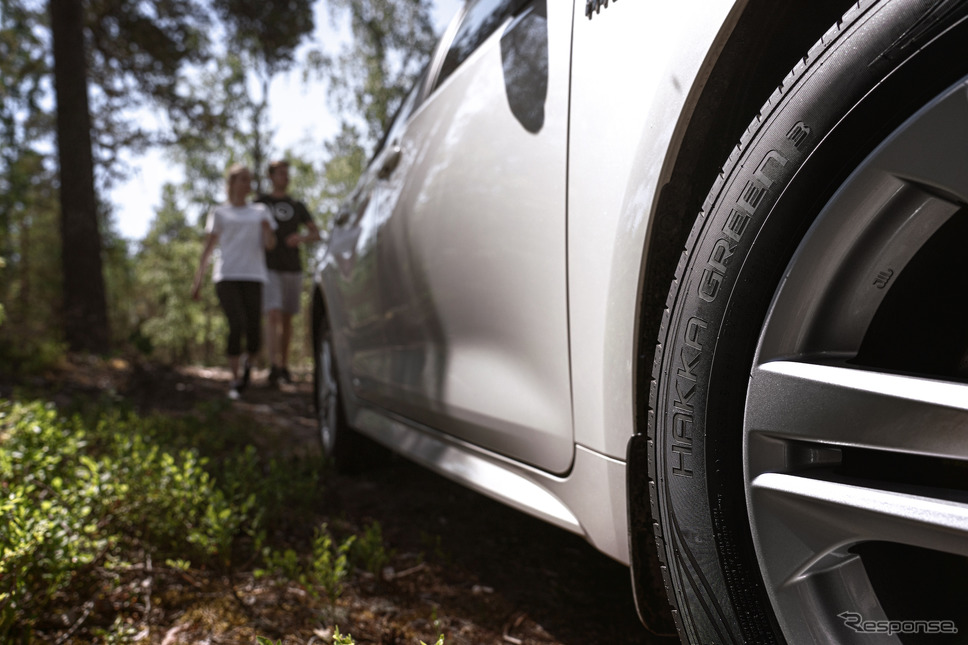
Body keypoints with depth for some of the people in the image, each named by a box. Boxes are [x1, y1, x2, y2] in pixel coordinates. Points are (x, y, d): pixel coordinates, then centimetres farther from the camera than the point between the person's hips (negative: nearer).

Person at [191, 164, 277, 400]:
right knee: (237, 326, -20)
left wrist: (267, 228, -14)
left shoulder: (260, 212, 20)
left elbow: (270, 244, 7)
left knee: (254, 336, -8)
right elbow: (208, 248, 12)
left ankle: (247, 363, 25)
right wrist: (197, 280, 5)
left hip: (253, 276, 1)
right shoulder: (219, 213, 16)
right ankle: (236, 380, -8)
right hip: (226, 276, -1)